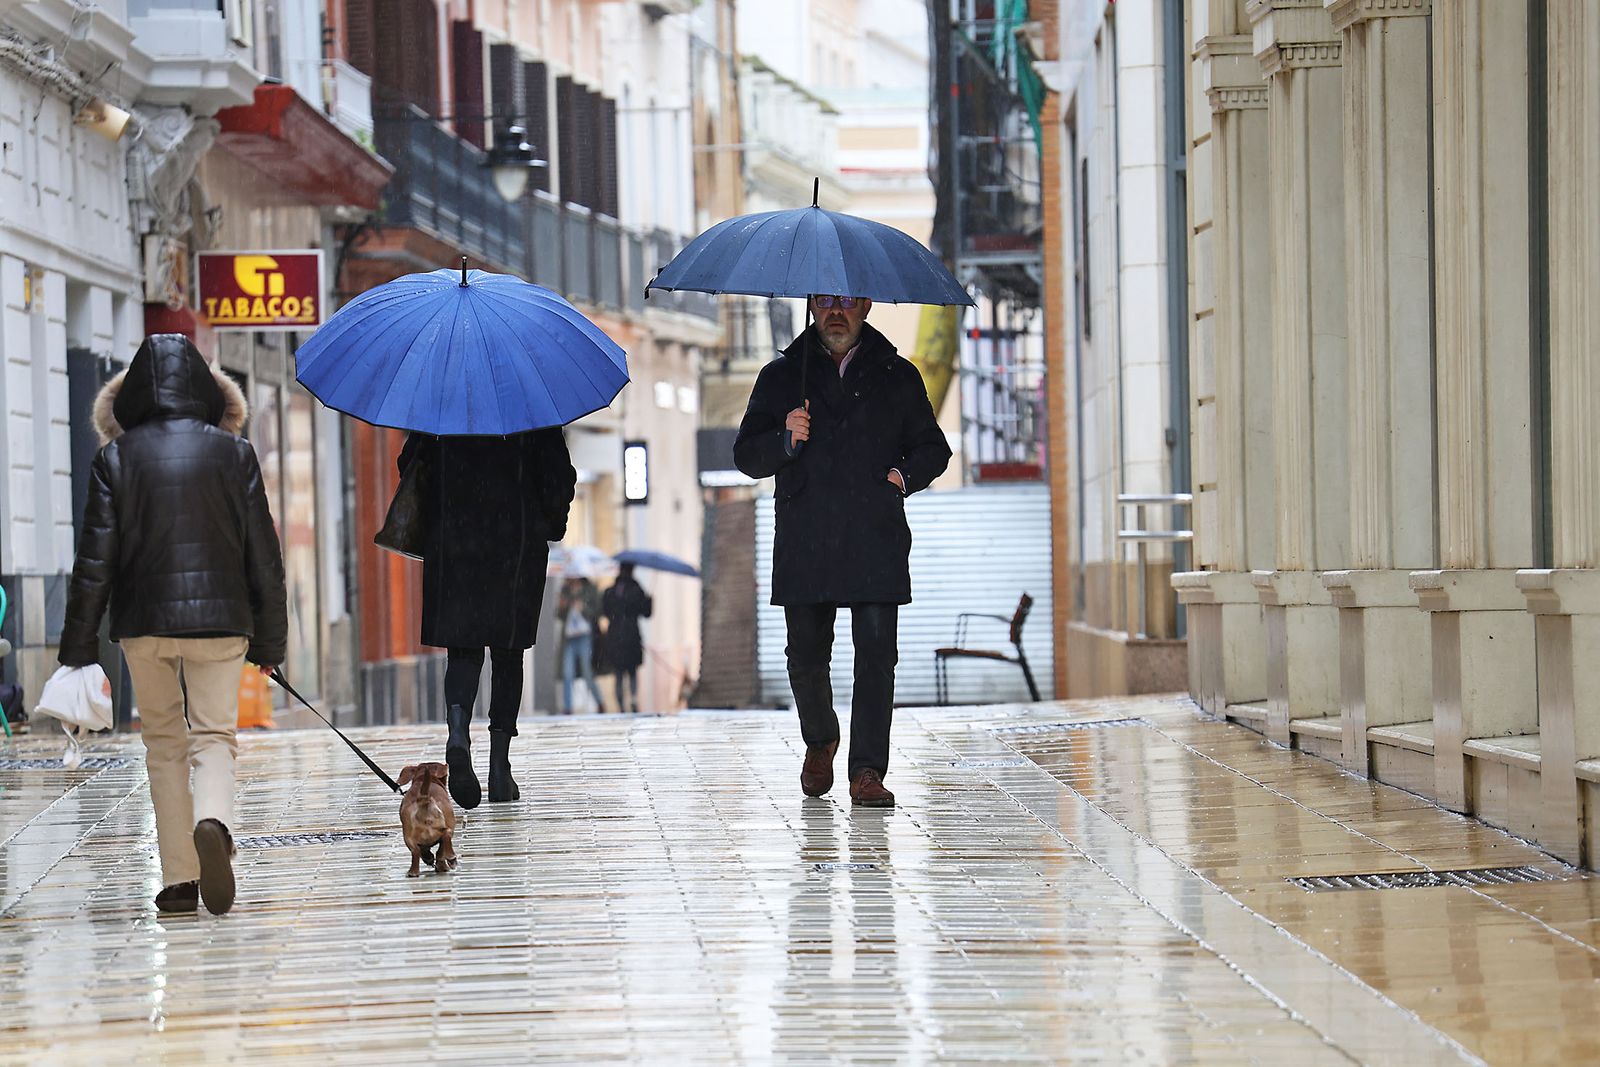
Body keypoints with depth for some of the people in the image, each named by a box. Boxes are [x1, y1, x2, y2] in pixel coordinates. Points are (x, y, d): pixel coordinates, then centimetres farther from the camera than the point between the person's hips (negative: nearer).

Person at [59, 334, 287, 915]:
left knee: (163, 742, 13)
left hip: (143, 623, 0)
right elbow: (263, 555, 3)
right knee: (213, 736, 5)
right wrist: (270, 639, 10)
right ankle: (213, 823, -28)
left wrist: (79, 645, 3)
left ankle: (179, 878, 7)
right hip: (219, 617, 0)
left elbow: (94, 559, -3)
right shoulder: (234, 452, 1)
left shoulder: (115, 458, -1)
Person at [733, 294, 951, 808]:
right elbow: (747, 456, 9)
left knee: (876, 652, -10)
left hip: (876, 542, -1)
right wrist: (785, 439, -12)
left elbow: (932, 449, 20)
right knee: (806, 656, 4)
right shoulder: (781, 376, 13)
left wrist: (904, 476, -1)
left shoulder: (897, 377, 13)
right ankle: (819, 742, 31)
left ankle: (867, 771, -10)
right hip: (804, 546, 1)